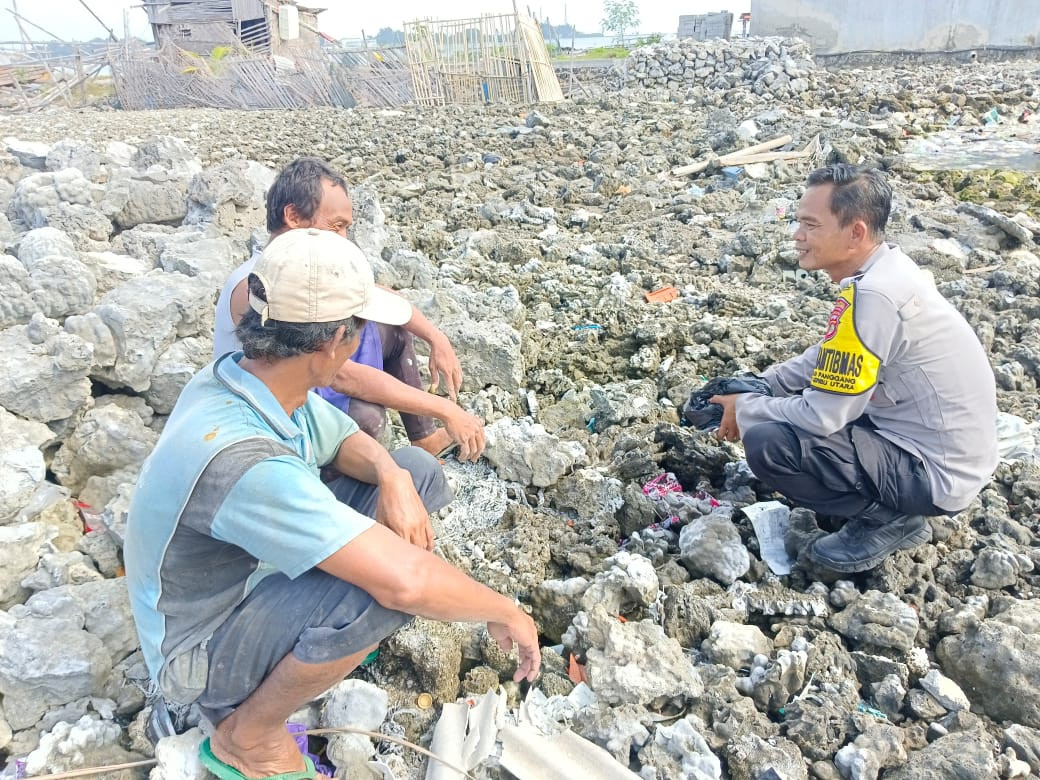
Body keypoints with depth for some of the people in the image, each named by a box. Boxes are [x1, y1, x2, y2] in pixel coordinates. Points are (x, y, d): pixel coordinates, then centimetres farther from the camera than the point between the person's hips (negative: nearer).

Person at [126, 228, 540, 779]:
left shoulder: (247, 375, -12)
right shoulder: (238, 459, -39)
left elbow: (346, 441, 4)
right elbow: (407, 583, -43)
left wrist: (392, 477, -18)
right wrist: (506, 613, -25)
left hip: (253, 571, 8)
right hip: (202, 652, -7)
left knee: (417, 470, -2)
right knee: (387, 580, -35)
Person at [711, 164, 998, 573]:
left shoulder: (871, 295, -28)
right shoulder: (886, 265, 1)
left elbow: (822, 416, -25)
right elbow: (828, 357, 16)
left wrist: (746, 409, -9)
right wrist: (758, 386, 8)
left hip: (938, 473, -9)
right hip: (945, 447, 9)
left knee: (767, 443, -22)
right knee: (792, 398, 16)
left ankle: (888, 519, 0)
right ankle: (895, 509, 15)